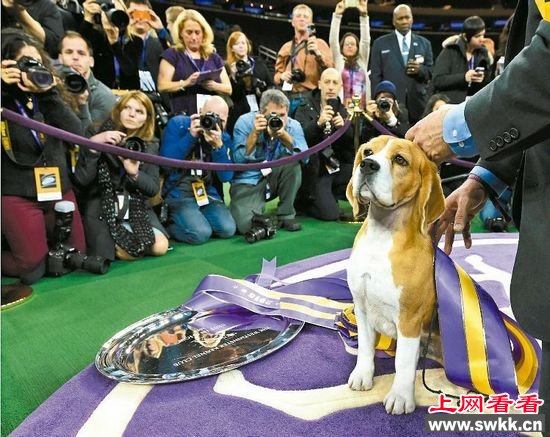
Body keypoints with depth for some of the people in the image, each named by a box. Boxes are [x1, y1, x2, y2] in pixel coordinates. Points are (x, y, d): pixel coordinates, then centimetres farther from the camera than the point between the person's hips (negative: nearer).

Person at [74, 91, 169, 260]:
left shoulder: (150, 145, 4)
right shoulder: (98, 135, -4)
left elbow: (154, 188, -1)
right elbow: (81, 180, -13)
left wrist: (134, 173, -21)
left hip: (137, 207, 3)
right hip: (101, 207, -3)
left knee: (160, 247, -15)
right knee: (127, 252, -23)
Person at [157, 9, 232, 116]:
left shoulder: (214, 57, 17)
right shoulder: (172, 55, 7)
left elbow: (229, 89, 12)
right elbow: (162, 86, -3)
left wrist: (214, 86, -9)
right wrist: (185, 83, -19)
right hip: (183, 115, -3)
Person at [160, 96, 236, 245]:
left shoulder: (224, 137, 3)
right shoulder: (178, 124, -8)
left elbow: (226, 177, -8)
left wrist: (218, 146, -21)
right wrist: (190, 136, -24)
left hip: (207, 192, 5)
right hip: (177, 192, -4)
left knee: (228, 229, -15)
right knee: (200, 233, -23)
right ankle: (168, 225, 6)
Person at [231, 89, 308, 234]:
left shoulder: (293, 125, -5)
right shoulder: (245, 121, -11)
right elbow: (238, 160, -18)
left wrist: (284, 135, -31)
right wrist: (254, 133, -27)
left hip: (275, 179, 3)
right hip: (248, 182, -3)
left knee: (293, 160, -27)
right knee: (246, 225, -27)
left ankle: (286, 215, -9)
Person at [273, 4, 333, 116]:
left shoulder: (319, 43, 7)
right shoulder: (286, 47, 18)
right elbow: (277, 74, 20)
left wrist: (318, 54, -22)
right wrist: (281, 76, -2)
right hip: (288, 98, 3)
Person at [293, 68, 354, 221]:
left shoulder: (342, 110, 11)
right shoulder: (305, 108, -2)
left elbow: (353, 140, 2)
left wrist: (343, 127, -18)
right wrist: (318, 123, -34)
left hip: (338, 166, 5)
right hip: (315, 170, -5)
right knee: (331, 214, -18)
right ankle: (302, 201, 13)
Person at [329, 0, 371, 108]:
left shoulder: (362, 60, 16)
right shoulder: (339, 61, 12)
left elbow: (366, 40, 6)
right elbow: (333, 41, 1)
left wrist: (363, 14, -3)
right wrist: (337, 15, -8)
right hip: (342, 107, -2)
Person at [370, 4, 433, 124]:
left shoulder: (424, 43, 15)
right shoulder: (380, 43, 9)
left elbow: (432, 72, 14)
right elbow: (375, 76, 4)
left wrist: (420, 69, -9)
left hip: (417, 102, 2)